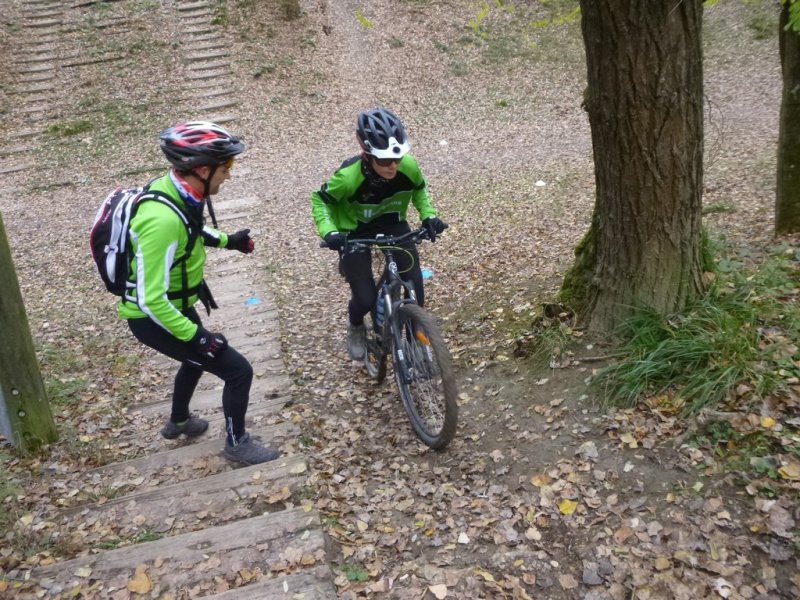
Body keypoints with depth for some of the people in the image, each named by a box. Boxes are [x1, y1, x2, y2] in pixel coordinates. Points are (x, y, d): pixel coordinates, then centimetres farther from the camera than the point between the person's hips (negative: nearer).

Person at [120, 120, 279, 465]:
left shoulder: (174, 189, -7)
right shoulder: (162, 220, -36)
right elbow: (151, 300, -34)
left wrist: (226, 241, 14)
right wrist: (196, 337, -27)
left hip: (174, 303, 10)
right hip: (153, 318, -10)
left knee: (198, 358, 33)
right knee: (238, 370, -5)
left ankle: (179, 422, 57)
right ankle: (237, 443, 19)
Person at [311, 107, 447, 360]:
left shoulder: (409, 166, -24)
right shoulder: (348, 175, -33)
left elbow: (419, 189, 1)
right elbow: (320, 200, -14)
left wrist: (428, 215, -15)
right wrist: (330, 232, -29)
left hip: (394, 226, 3)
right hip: (355, 234, -3)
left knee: (416, 290, -7)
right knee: (366, 299, -9)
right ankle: (355, 328, 29)